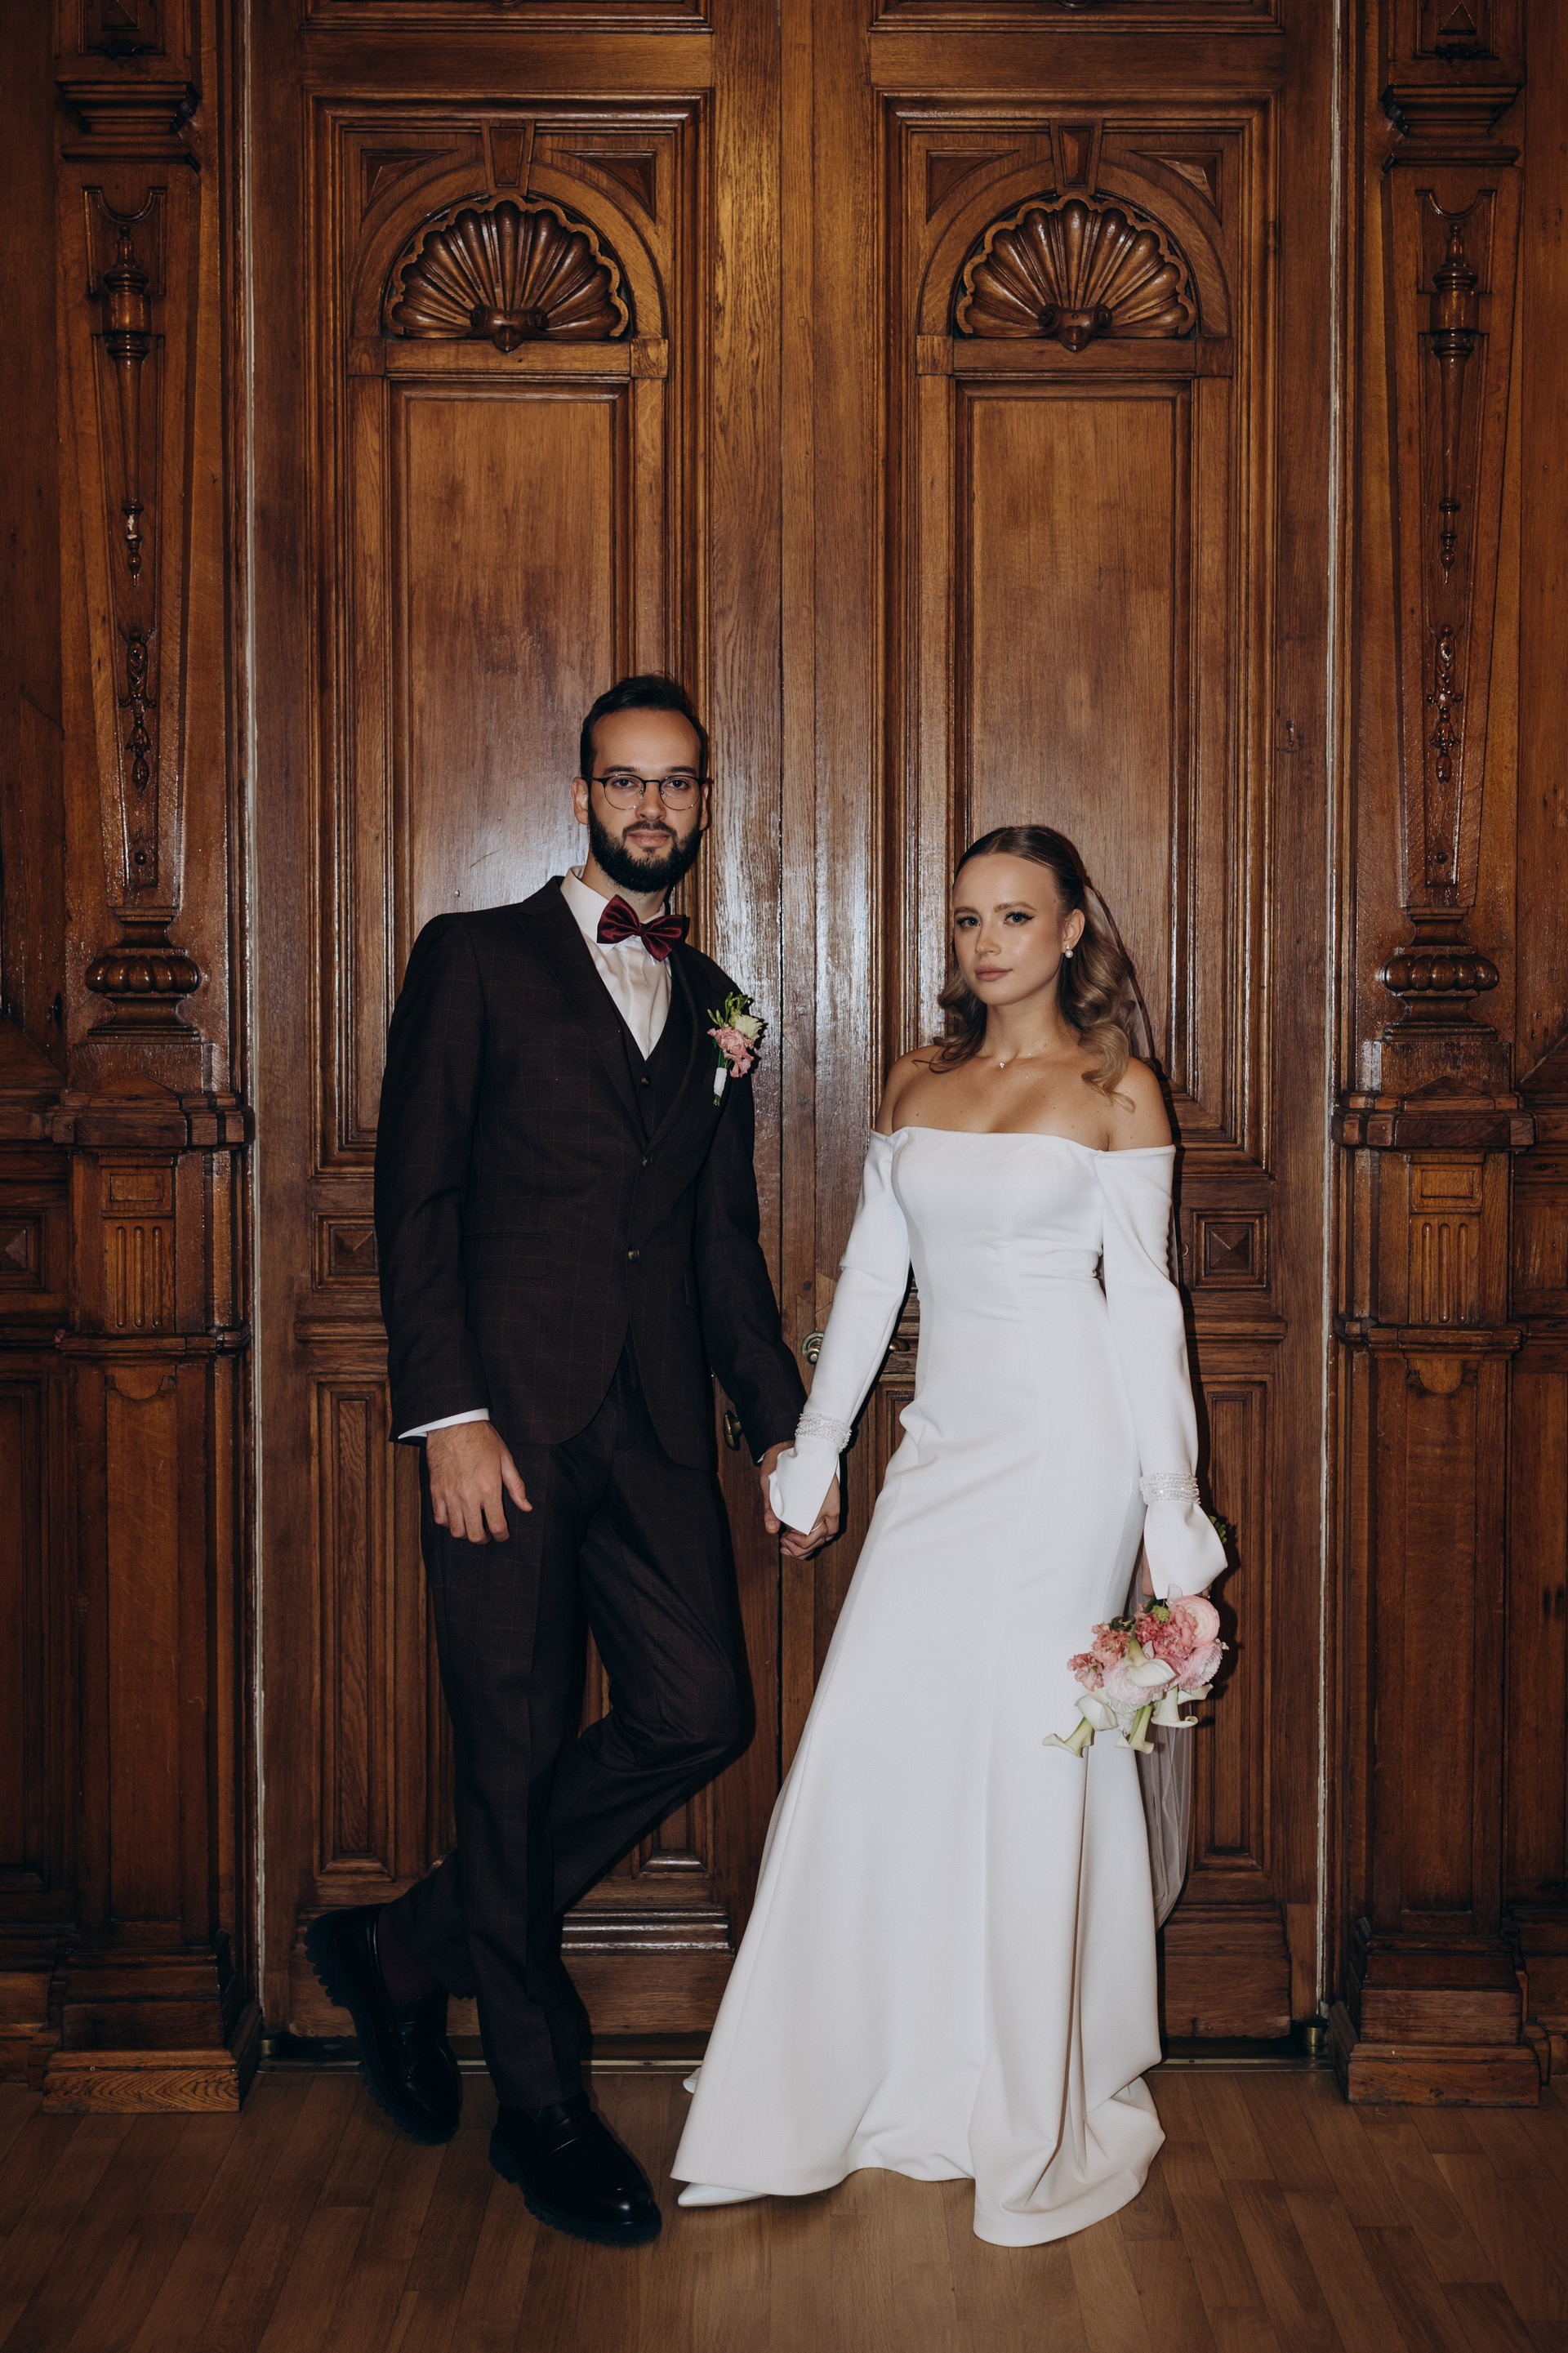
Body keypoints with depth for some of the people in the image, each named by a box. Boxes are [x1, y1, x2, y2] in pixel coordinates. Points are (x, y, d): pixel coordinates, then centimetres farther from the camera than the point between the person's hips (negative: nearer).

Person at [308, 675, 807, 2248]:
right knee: (515, 1752, 1)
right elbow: (413, 1200, -4)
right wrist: (449, 1416, -13)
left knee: (699, 1717, -1)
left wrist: (784, 1425, 13)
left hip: (656, 1434, 5)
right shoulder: (475, 961, 3)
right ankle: (538, 2105, 19)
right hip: (507, 1422, -5)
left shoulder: (712, 1006, 17)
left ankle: (409, 1950, 18)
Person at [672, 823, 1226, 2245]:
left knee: (1032, 1748, -3)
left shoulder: (1115, 1092, -1)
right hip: (946, 1442, 5)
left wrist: (1171, 1510, -8)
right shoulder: (918, 1087, 12)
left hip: (1066, 1442, -5)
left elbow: (1142, 1300, -4)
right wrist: (814, 1452, 14)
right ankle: (904, 2080, 19)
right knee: (879, 1735, 1)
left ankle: (1048, 2127, 15)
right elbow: (871, 1277, 14)